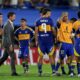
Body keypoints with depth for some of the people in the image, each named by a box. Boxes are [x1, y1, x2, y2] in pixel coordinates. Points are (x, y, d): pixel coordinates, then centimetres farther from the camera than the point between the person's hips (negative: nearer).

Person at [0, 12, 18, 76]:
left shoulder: (10, 24, 14)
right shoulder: (7, 25, -16)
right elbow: (8, 36, -22)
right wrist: (10, 45, -25)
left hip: (9, 43, 10)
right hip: (8, 43, -10)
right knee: (13, 57, -10)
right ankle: (13, 72, -11)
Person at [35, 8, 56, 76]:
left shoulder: (38, 21, 4)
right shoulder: (50, 20, -3)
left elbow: (36, 32, 4)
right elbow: (53, 30, -2)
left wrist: (36, 41, 11)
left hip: (41, 40, 2)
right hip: (49, 39, -2)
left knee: (41, 56, 8)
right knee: (51, 56, 4)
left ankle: (39, 71, 7)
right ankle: (53, 71, 2)